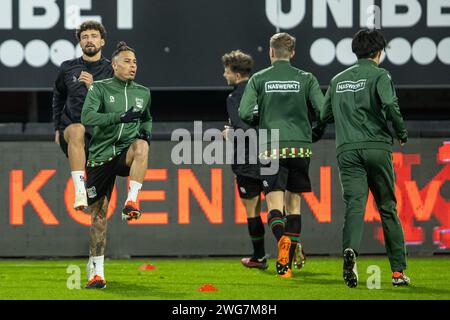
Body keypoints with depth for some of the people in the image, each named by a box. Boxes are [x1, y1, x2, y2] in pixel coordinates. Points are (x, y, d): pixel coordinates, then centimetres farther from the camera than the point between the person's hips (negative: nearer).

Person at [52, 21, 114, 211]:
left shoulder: (110, 70, 6)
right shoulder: (68, 68, 12)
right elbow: (58, 97, 29)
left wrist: (93, 87, -19)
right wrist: (58, 129, 23)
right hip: (70, 129, -2)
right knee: (77, 130, -37)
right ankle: (80, 192, -49)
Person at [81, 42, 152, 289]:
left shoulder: (143, 93, 11)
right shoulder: (100, 88, -2)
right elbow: (87, 117, -18)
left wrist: (146, 130, 6)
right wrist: (121, 117, -27)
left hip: (125, 155, 2)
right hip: (101, 157, -1)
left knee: (141, 146, -35)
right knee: (98, 213, 1)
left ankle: (132, 202, -33)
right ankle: (96, 272, 11)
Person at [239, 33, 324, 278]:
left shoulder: (259, 79, 3)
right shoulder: (306, 79, 5)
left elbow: (244, 113, -5)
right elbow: (323, 110, -2)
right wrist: (314, 130, 19)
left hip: (271, 149, -2)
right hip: (300, 147, 2)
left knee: (274, 205, -4)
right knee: (293, 203, 13)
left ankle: (282, 240, -36)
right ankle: (287, 262, 10)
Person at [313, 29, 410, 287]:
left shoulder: (338, 80, 17)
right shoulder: (379, 75, 1)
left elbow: (324, 116, 18)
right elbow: (390, 105, -14)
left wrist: (314, 136, 35)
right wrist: (402, 133, 0)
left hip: (347, 150, 3)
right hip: (377, 147, -3)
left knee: (354, 205, -8)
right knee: (388, 208, 8)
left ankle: (350, 250, -38)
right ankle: (399, 270, 10)